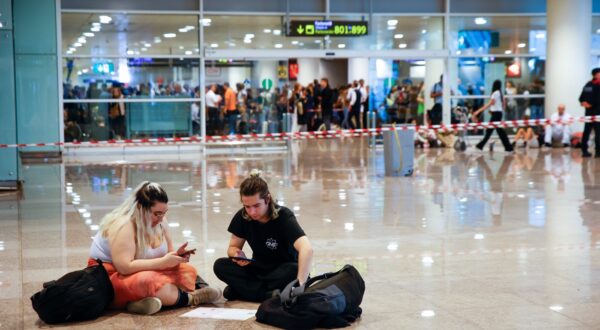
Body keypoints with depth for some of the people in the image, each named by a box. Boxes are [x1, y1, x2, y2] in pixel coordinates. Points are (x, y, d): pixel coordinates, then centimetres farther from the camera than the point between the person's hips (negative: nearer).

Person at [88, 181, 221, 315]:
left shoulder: (159, 222, 1)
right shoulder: (123, 225, -24)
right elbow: (125, 267, -32)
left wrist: (176, 257, -14)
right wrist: (163, 262, -29)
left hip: (144, 274, 9)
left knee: (187, 271, -5)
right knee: (149, 281, -37)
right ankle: (190, 298, -15)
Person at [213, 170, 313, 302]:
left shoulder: (284, 216, -24)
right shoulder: (242, 217, -10)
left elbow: (307, 249, -38)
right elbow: (233, 247, 3)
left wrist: (300, 284, -52)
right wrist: (236, 254, -24)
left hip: (283, 270, -4)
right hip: (258, 269, 4)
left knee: (294, 270, -38)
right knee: (220, 266, -21)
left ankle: (240, 290, -25)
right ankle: (269, 295, -30)